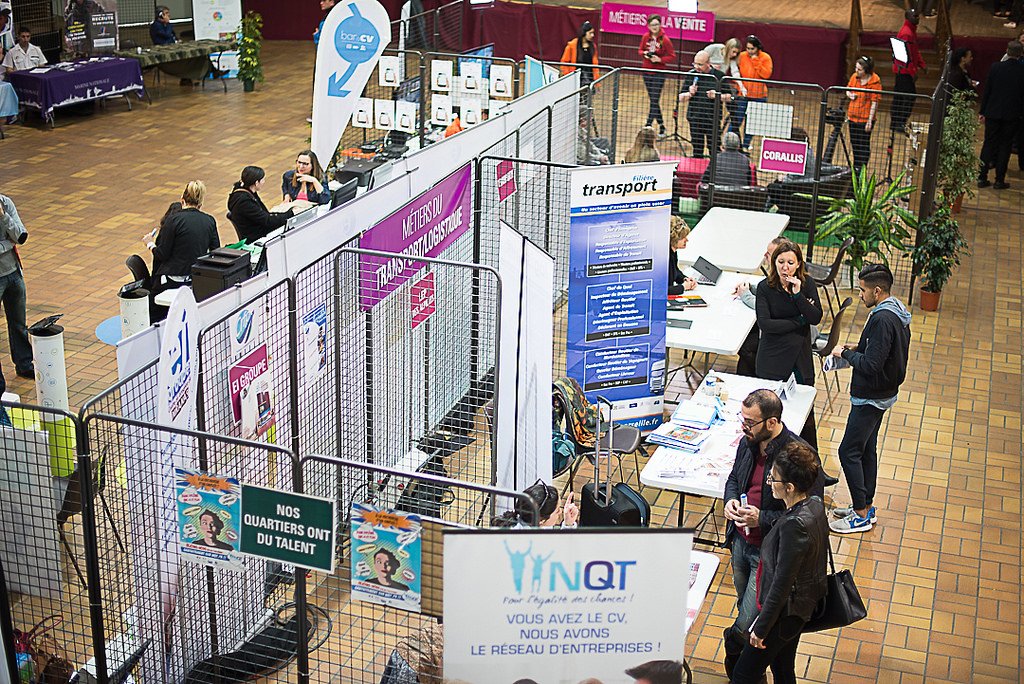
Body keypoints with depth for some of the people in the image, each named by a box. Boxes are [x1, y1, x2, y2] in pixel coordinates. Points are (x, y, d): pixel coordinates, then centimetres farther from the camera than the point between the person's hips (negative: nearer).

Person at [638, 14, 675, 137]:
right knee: (653, 100, 13)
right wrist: (644, 53, -8)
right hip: (647, 72, 6)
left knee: (654, 101, -8)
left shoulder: (664, 39, -12)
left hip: (659, 73, -6)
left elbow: (672, 56, -8)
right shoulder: (645, 37, 1)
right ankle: (661, 126, 26)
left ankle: (648, 126, -6)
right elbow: (640, 50, 14)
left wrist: (660, 59, -20)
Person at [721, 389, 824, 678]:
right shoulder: (748, 443, -3)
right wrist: (731, 500, -5)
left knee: (743, 629, -5)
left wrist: (762, 519, -26)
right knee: (747, 609, 23)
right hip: (741, 542, 7)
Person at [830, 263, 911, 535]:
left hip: (871, 397, -10)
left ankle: (861, 515, 6)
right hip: (883, 393, 10)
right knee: (867, 449, 18)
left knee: (849, 452, -2)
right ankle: (866, 506, 29)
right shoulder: (897, 313, 6)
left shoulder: (882, 319, -26)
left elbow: (871, 365, -28)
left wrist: (845, 353, -13)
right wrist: (859, 347, 8)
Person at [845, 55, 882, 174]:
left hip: (865, 119, -6)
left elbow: (874, 102, -15)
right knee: (854, 143, 17)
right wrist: (850, 94, -5)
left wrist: (870, 121, -17)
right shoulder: (854, 77, 1)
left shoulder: (875, 82, -16)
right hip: (852, 116, 6)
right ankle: (856, 167, 31)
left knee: (864, 145, 2)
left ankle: (862, 168, 12)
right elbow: (848, 90, 20)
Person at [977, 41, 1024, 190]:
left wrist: (983, 111, 5)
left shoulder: (995, 67, -7)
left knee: (988, 144, 10)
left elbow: (986, 91, -3)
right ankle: (999, 180, 8)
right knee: (1005, 146, 7)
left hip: (992, 113, 1)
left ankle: (982, 177, 9)